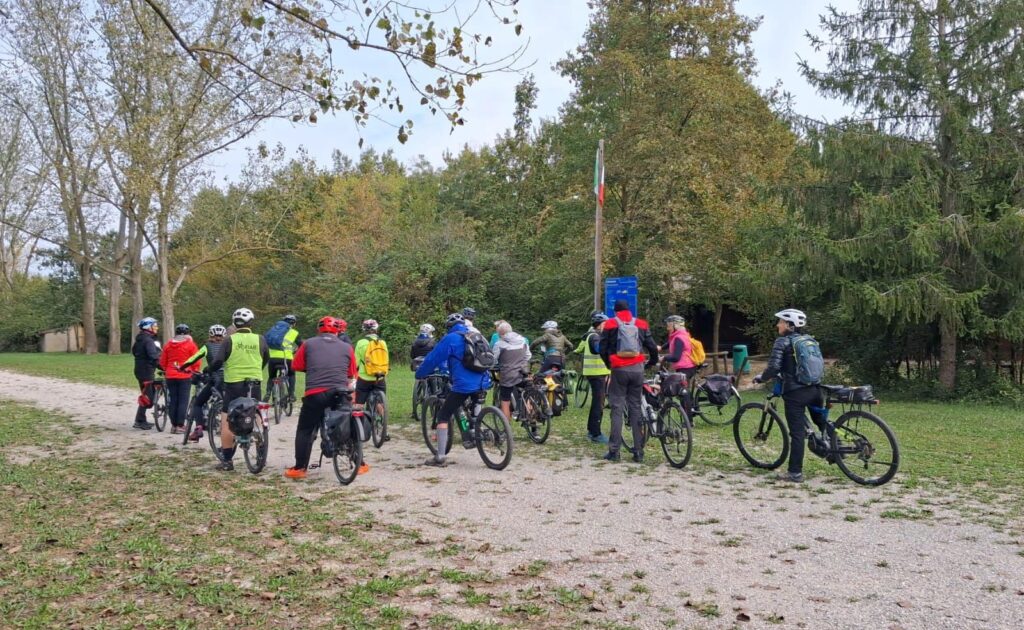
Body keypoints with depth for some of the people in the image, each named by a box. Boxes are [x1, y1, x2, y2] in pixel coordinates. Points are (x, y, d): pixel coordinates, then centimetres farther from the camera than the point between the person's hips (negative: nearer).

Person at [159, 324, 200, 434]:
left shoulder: (168, 345, 7)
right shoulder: (190, 344, -4)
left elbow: (162, 362, 11)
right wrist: (195, 370, 12)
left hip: (170, 376, 4)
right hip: (185, 376, -4)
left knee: (172, 401, 10)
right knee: (183, 401, -1)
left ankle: (174, 425, 13)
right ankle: (180, 426, -3)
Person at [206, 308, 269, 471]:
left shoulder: (230, 340, -6)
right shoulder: (260, 339, 1)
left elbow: (217, 362, -9)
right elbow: (266, 359, 15)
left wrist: (209, 370, 12)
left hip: (234, 384, -3)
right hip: (255, 385, 3)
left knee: (227, 422, 3)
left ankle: (227, 461, 3)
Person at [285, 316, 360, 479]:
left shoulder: (309, 344, 8)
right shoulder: (347, 347, 10)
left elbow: (296, 366, 12)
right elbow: (351, 375, 12)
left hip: (315, 394, -1)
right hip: (340, 395, 1)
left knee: (305, 431, 12)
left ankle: (299, 468, 10)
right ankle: (360, 465, 20)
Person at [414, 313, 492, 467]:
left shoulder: (450, 338, -2)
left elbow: (432, 359, -1)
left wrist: (419, 373, 17)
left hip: (463, 385, -7)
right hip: (482, 383, 7)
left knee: (443, 416, 3)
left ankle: (440, 457, 0)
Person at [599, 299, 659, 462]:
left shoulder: (610, 324, 3)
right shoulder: (641, 324, 8)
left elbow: (603, 349, 3)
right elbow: (652, 347, 8)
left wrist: (608, 364, 21)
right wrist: (652, 363, 26)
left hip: (619, 369, -2)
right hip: (637, 369, 2)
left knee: (617, 409, 2)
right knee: (636, 408, 8)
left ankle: (614, 451, -1)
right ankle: (638, 452, 7)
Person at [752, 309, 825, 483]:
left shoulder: (782, 342, -5)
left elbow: (774, 367, -16)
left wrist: (761, 378, 3)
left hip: (795, 392, -6)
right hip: (814, 389, 6)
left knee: (797, 432, -3)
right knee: (822, 423, 25)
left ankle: (795, 472, 0)